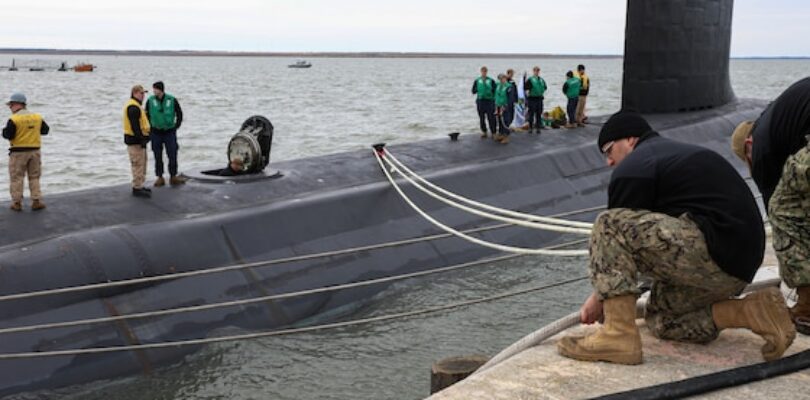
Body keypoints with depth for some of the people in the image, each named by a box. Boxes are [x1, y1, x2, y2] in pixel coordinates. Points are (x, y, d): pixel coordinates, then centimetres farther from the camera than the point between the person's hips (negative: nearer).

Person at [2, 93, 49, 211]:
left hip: (18, 152, -4)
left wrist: (4, 130, 7)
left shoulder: (14, 119, -13)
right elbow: (46, 130, 13)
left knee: (16, 178, 7)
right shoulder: (37, 117, 2)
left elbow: (8, 135, -13)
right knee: (34, 177, 12)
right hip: (34, 151, 4)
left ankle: (17, 203, 9)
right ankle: (36, 201, 7)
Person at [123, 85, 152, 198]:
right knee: (138, 164, -7)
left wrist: (143, 138, 23)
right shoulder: (133, 107, -18)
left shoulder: (134, 105, 18)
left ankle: (139, 186, 26)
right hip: (135, 140, -11)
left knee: (142, 162, 18)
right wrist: (142, 139, -25)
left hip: (137, 139, 11)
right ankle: (137, 188, -3)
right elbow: (135, 126, -24)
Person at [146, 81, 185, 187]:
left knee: (173, 155, 1)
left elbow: (179, 114, 5)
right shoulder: (150, 101, -3)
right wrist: (150, 128, 2)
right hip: (156, 133, 1)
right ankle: (160, 178, 14)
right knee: (158, 157, 5)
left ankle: (173, 177, 13)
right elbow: (146, 116, 8)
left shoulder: (172, 100, -5)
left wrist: (176, 127, 0)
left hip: (170, 132, -1)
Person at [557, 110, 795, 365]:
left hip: (713, 254, -10)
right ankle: (755, 312, 9)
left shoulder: (633, 169, -2)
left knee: (609, 225, -12)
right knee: (661, 319, 23)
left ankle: (619, 336, -16)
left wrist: (599, 298, 15)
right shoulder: (682, 153, 28)